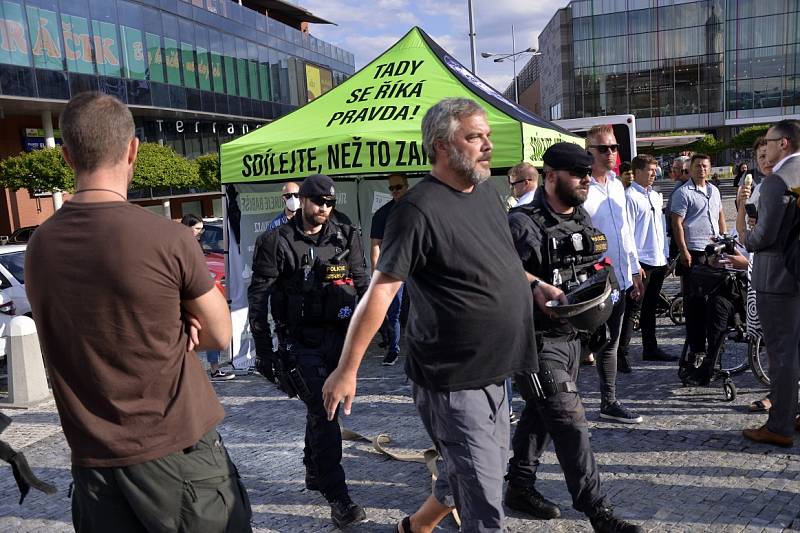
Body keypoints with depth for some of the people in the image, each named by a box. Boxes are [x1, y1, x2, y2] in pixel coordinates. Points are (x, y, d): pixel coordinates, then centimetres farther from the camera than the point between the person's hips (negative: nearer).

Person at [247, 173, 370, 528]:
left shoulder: (346, 238, 6)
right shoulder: (277, 242, -4)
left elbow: (362, 285, 10)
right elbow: (258, 297, -3)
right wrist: (262, 349, -5)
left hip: (338, 337, 4)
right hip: (301, 342, -4)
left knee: (323, 409, 17)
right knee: (323, 414, -7)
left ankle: (314, 472, 38)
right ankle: (338, 498, 1)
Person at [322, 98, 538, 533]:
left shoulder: (487, 192, 8)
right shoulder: (419, 209, -19)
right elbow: (380, 291, -20)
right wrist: (347, 369, -19)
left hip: (492, 373, 9)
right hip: (451, 382, -9)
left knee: (476, 474, 23)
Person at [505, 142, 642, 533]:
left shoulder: (583, 222, 12)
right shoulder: (524, 222, -15)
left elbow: (595, 267, 27)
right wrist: (536, 285, -37)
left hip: (571, 335, 9)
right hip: (538, 339, -9)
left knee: (539, 414, 18)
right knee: (570, 422, -7)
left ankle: (520, 487, 33)